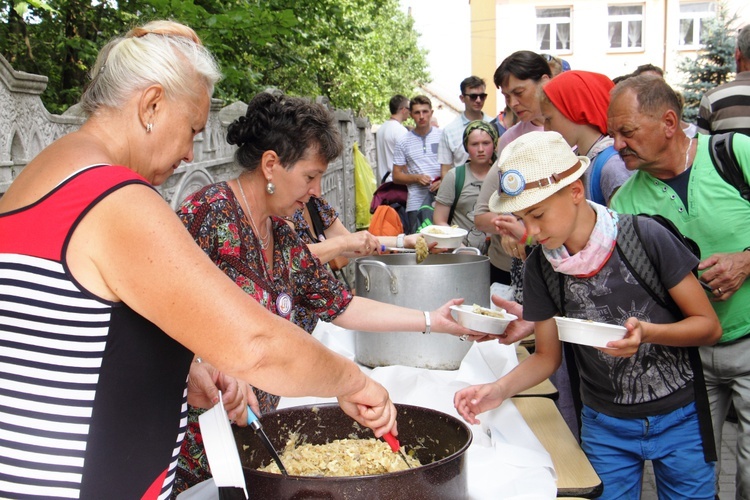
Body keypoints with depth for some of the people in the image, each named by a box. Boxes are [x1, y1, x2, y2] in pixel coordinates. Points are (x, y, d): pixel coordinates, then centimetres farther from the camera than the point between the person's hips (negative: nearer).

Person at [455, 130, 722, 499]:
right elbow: (547, 355, -1)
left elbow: (709, 325, -12)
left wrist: (647, 332, -31)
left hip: (679, 418, -2)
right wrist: (500, 389, -18)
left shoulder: (644, 237, -20)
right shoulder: (540, 265, -10)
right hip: (605, 426, 2)